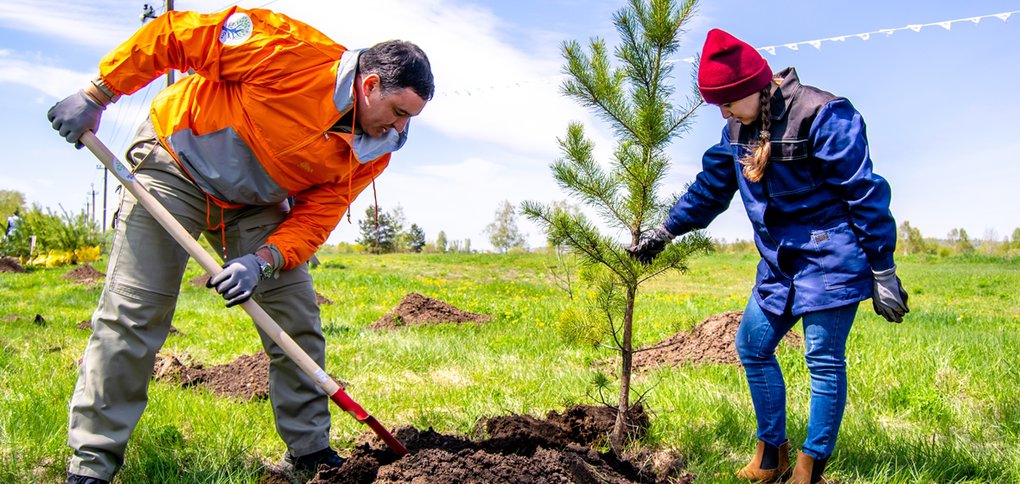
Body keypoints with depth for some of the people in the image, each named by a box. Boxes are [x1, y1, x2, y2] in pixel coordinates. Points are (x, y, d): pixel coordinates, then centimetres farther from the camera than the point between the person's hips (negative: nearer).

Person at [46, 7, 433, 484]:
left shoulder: (371, 154, -11)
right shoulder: (290, 49, -29)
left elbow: (315, 216, -11)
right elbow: (173, 34, -22)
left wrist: (265, 260, -29)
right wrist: (97, 95, -18)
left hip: (255, 203, 5)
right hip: (177, 163, -5)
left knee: (298, 319, 0)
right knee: (131, 314, -9)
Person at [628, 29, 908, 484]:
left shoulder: (822, 115, -16)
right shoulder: (737, 129, 6)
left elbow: (864, 193, -15)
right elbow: (710, 189, 19)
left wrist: (883, 270, -14)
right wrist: (664, 231, 19)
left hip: (831, 259, -8)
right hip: (779, 263, 8)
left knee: (824, 360, -1)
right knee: (752, 346, 8)